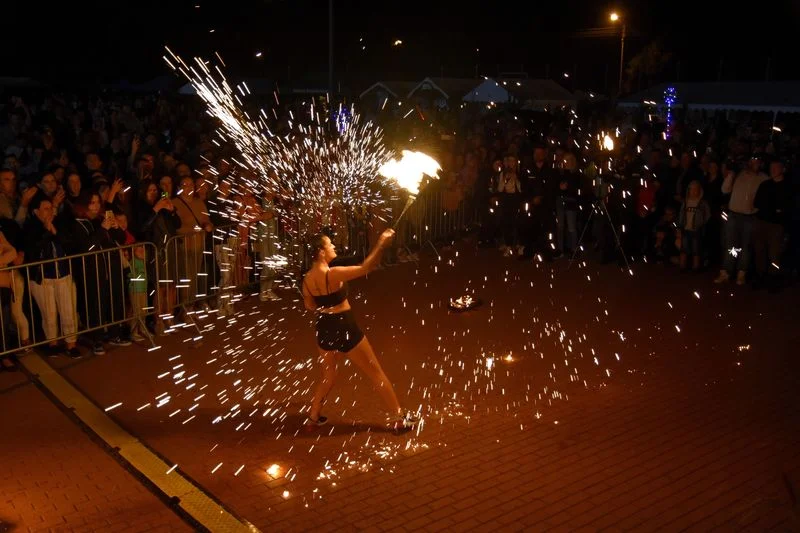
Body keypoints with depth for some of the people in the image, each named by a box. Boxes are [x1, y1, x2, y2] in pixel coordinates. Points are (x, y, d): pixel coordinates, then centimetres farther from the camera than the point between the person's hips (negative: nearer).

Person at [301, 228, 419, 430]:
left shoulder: (307, 279, -2)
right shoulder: (333, 274, -24)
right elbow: (366, 268, -25)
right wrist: (381, 242, -22)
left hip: (324, 329, 6)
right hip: (345, 329, -6)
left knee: (328, 375, 27)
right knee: (376, 372, 7)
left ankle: (313, 416, 34)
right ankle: (400, 417, 16)